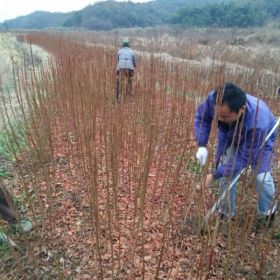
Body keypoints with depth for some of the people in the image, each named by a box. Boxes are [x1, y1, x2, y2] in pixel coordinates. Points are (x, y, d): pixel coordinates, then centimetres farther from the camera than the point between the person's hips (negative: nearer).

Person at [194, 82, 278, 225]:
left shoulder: (257, 124, -47)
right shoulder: (213, 99, -40)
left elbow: (243, 158, -36)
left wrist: (214, 175, -35)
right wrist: (202, 145, -29)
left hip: (260, 140, -3)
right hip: (230, 136, 4)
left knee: (261, 176, -16)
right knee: (225, 173, -5)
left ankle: (269, 211, 17)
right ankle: (227, 213, 18)